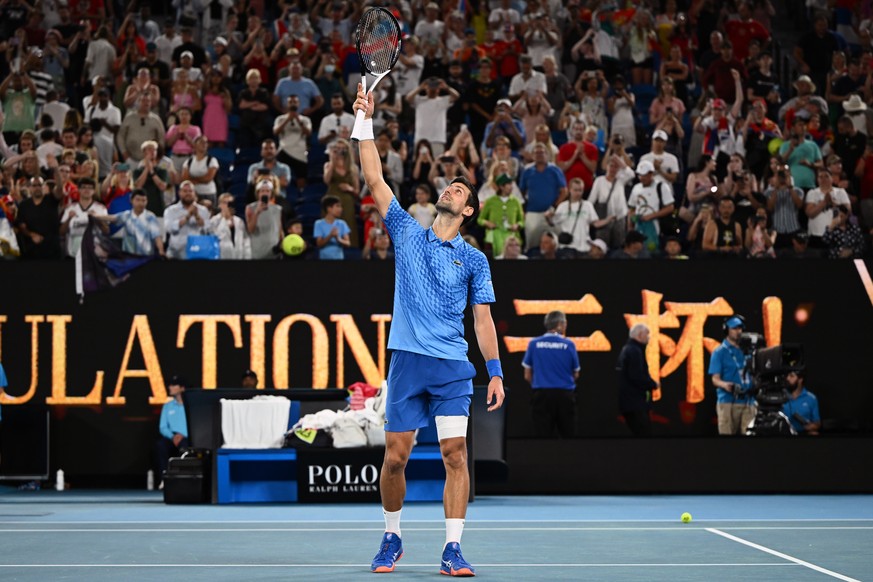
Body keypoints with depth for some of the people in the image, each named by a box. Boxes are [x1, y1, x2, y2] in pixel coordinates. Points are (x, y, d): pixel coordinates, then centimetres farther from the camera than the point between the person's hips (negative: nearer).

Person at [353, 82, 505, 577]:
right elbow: (375, 179, 8)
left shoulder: (474, 260, 10)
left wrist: (496, 372, 2)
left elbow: (483, 318, 9)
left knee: (455, 453, -10)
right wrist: (366, 121, 3)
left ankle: (453, 550, -7)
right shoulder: (408, 232, 12)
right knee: (396, 456, 1)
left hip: (453, 367, -1)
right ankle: (392, 538, 20)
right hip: (408, 362, 1)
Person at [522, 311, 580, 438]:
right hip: (565, 395, 0)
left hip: (542, 395, 0)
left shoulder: (534, 344, 0)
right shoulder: (568, 344, -3)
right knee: (568, 437, 10)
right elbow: (575, 375, 7)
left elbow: (527, 376, 5)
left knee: (543, 437, 0)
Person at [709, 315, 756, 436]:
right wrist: (725, 385, -25)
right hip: (727, 402, -4)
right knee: (727, 433, -9)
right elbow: (715, 379, -4)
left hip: (747, 402, 4)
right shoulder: (720, 352, 3)